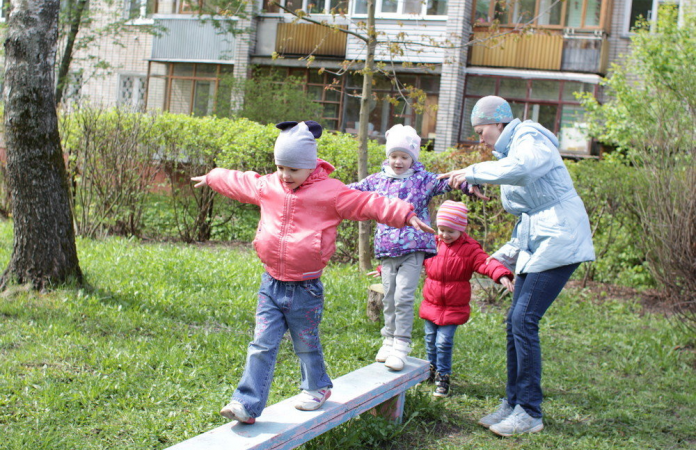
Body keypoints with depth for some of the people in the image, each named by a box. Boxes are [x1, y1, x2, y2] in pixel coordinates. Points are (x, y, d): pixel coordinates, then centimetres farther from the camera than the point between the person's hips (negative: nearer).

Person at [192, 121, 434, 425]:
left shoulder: (331, 192, -9)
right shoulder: (267, 187, 5)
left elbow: (369, 204, -11)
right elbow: (238, 182, 24)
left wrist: (405, 215, -21)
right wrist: (212, 178, 39)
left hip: (306, 289, -3)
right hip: (271, 285, 3)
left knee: (306, 345, 14)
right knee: (261, 345, 0)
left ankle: (316, 388, 39)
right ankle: (247, 404, 2)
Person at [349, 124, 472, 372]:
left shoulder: (422, 179, 1)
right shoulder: (377, 180, 10)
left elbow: (445, 183, -13)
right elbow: (352, 190, 17)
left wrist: (465, 181, -32)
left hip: (413, 249, -4)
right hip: (386, 250, 4)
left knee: (403, 297, -11)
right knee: (389, 297, 10)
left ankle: (401, 346, -3)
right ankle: (389, 340, 24)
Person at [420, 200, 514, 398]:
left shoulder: (469, 249, -9)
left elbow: (485, 263, -23)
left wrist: (501, 275, -43)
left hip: (453, 308, -4)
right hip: (430, 304, 4)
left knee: (444, 342, -8)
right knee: (430, 340, 13)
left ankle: (443, 378, 7)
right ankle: (432, 369, 35)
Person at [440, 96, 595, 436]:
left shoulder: (531, 138, -8)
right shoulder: (510, 152, 20)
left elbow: (522, 169, -35)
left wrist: (472, 173, -26)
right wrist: (507, 255, 22)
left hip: (558, 239, -10)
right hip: (535, 244, 10)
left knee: (524, 319, -13)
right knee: (516, 321, 6)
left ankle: (530, 413, -6)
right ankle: (513, 403, 15)